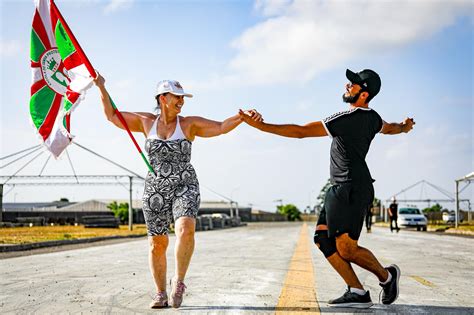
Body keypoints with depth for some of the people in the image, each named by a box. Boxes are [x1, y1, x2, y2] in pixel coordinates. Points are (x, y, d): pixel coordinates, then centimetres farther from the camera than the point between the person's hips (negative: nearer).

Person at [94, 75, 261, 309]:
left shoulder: (189, 124, 2)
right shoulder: (146, 122, 8)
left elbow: (222, 127, -6)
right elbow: (112, 115, 15)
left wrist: (242, 116, -23)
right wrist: (101, 87, 10)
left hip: (185, 187, -2)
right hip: (155, 190, 2)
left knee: (185, 230, -28)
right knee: (157, 244, 3)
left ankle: (179, 281, -10)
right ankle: (160, 294, 19)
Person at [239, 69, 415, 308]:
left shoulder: (348, 118, -17)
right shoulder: (372, 118, 11)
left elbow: (301, 131, -20)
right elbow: (389, 128, 36)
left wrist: (260, 125, -18)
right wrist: (404, 127, 62)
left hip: (351, 188, -10)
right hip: (341, 189, 10)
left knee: (346, 248, -11)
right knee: (323, 238, 5)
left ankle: (386, 275, 14)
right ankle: (357, 292, 5)